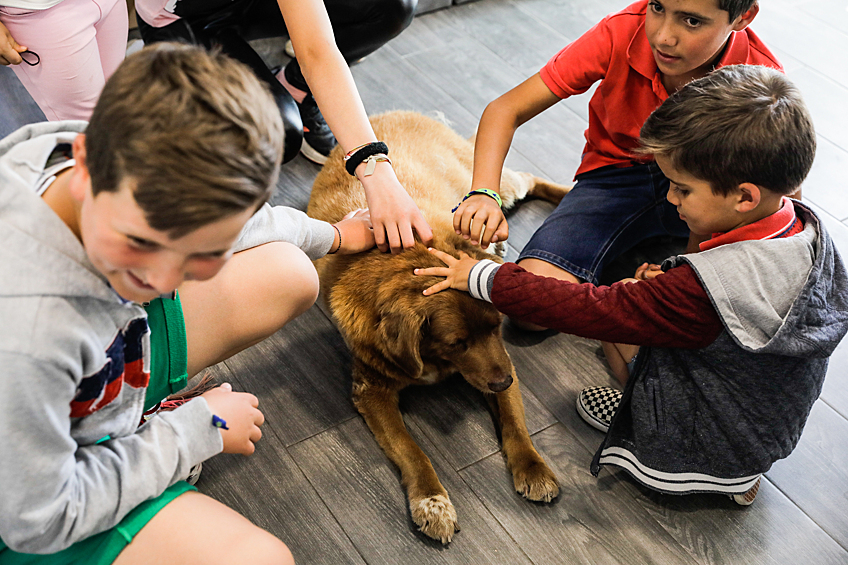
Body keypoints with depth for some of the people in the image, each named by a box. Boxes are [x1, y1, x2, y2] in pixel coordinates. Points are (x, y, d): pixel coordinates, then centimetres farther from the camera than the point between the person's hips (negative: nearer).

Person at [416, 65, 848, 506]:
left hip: (720, 455, -8)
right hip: (773, 428, 8)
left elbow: (598, 309, -31)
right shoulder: (806, 228, -13)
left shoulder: (709, 289, -38)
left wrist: (483, 278, -24)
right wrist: (666, 285, -7)